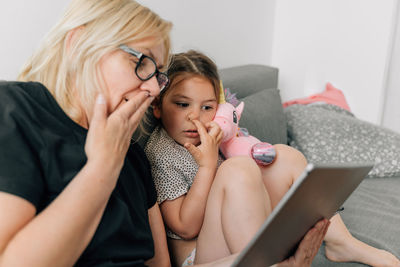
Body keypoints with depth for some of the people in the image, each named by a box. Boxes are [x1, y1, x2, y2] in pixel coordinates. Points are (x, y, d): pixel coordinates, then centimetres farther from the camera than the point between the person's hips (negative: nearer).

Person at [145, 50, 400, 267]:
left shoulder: (210, 133, 6)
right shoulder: (160, 152, -16)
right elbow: (186, 227, -19)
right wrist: (207, 166, -25)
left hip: (245, 239, 9)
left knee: (284, 156, 0)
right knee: (238, 168, -32)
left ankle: (339, 242, 4)